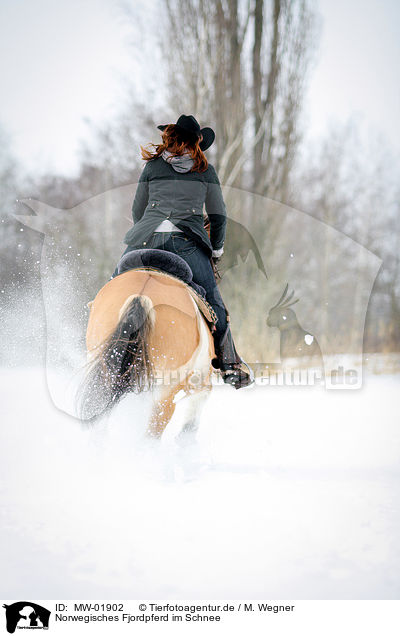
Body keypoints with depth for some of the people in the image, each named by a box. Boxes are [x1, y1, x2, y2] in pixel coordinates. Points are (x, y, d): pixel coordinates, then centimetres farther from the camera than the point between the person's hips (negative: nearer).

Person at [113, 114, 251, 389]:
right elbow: (219, 216, 19)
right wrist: (216, 250, 31)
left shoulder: (153, 166, 17)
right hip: (189, 241, -1)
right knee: (214, 305, 4)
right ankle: (230, 365, 1)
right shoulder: (206, 170, 16)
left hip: (148, 237, 1)